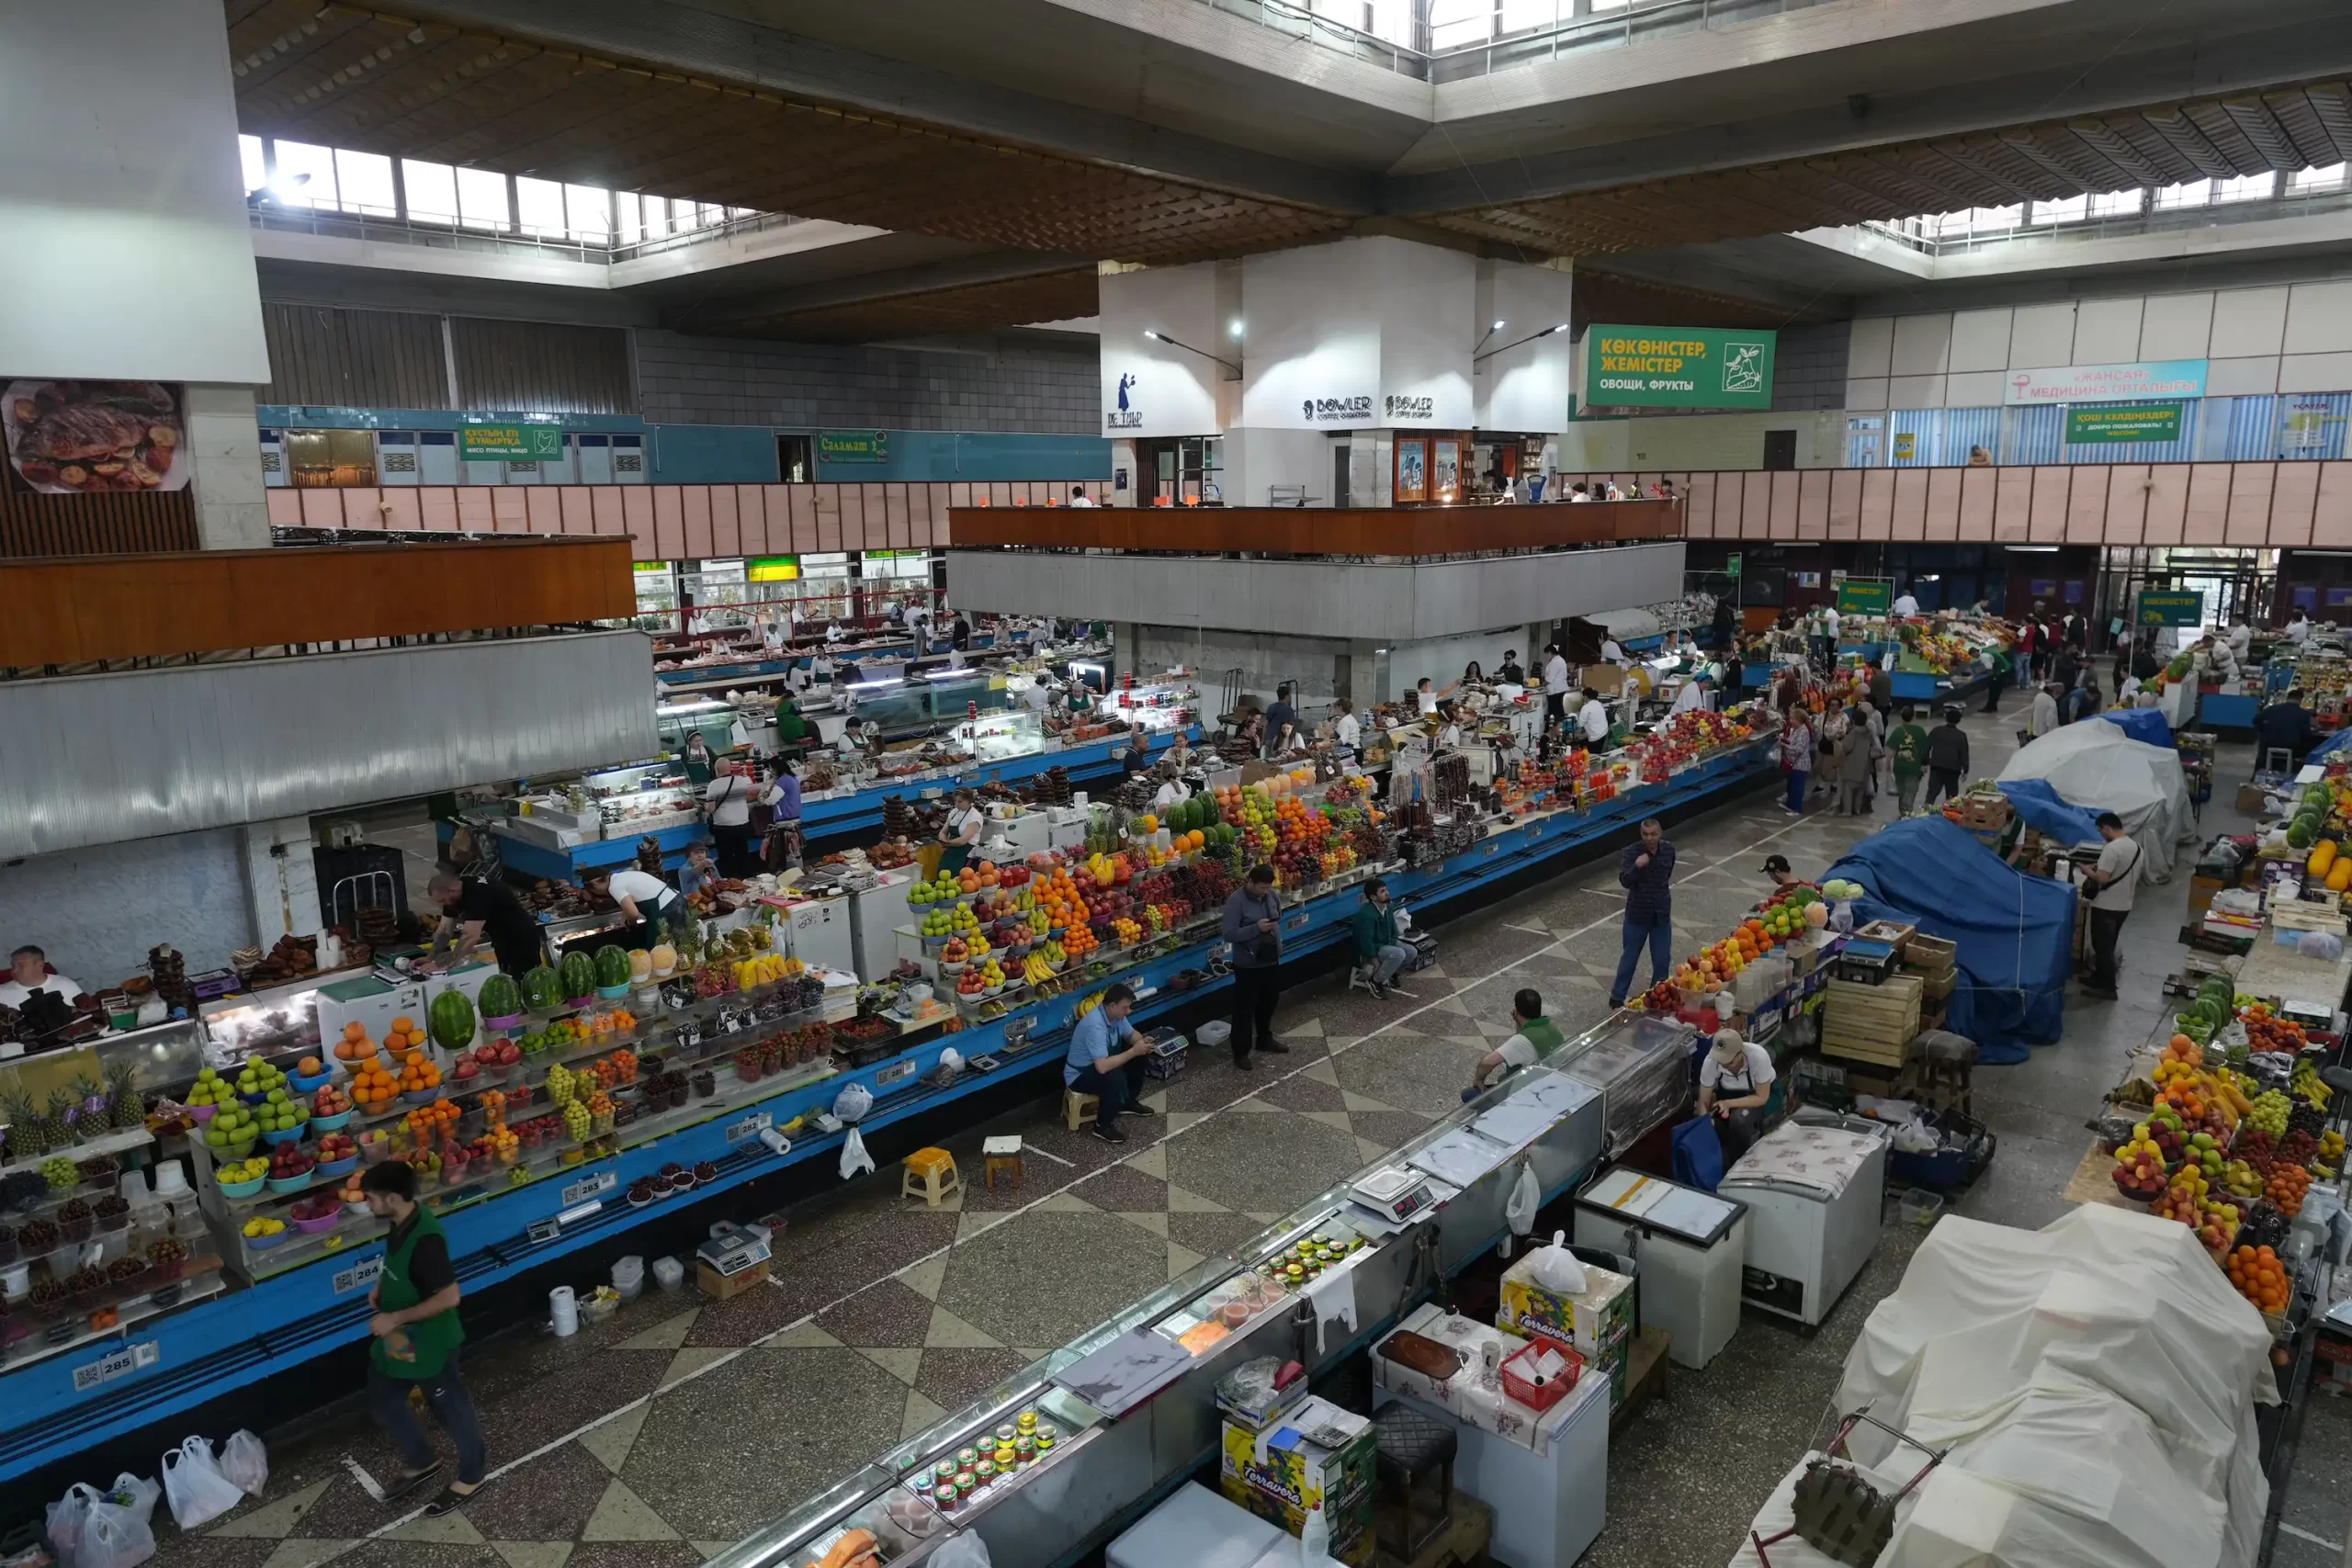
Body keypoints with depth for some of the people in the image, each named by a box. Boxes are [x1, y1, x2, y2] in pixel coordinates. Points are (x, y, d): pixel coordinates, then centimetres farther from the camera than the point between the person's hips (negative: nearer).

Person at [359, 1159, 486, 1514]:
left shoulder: (425, 1239, -33)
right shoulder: (402, 1222, -6)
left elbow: (450, 1296, -32)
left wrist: (395, 1318, -26)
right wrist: (381, 1285, 2)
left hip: (428, 1343, -9)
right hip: (397, 1338, 9)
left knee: (450, 1409, 11)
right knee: (382, 1403, 22)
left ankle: (471, 1476, 34)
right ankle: (422, 1464, 44)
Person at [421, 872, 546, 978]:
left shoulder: (478, 893, -32)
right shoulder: (454, 896, -5)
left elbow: (470, 937, -36)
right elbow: (444, 931, 1)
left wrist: (443, 965, -32)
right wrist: (430, 958, -10)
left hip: (522, 941, -9)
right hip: (503, 940, 9)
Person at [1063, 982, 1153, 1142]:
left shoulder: (1115, 1014, -9)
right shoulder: (1095, 1026, -36)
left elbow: (1131, 1034, 10)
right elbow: (1102, 1067, -43)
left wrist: (1142, 1041, -14)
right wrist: (1133, 1051, -36)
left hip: (1100, 1063, 9)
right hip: (1079, 1075, -9)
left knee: (1139, 1057, 5)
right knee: (1115, 1077, -34)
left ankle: (1128, 1102, 22)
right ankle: (1102, 1126, -13)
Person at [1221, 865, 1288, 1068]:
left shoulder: (1271, 895, -1)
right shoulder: (1236, 901, -21)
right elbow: (1229, 935, -23)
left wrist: (1276, 925, -2)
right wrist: (1256, 928, -31)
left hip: (1271, 960, 7)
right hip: (1248, 965, -7)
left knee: (1269, 1002, 22)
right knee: (1245, 1008, 4)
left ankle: (1264, 1039, 43)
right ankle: (1241, 1051, 17)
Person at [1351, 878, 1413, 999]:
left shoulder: (1387, 908, -2)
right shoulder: (1366, 914, -30)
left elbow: (1393, 933, 9)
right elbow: (1366, 941, -28)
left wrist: (1392, 946, -9)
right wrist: (1375, 962, -23)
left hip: (1386, 944, 9)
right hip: (1370, 949, -9)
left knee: (1411, 952, -5)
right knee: (1399, 954, -29)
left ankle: (1389, 973, 16)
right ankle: (1375, 981, -11)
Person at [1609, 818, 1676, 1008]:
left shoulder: (1669, 850, -5)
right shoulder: (1631, 852, -17)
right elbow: (1624, 881, -26)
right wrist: (1637, 866, -41)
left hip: (1661, 914, 3)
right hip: (1637, 913, -3)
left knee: (1663, 959, 8)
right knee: (1630, 957, 8)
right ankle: (1617, 997, 21)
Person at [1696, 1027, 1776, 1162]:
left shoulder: (1759, 1057, -37)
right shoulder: (1710, 1061, -29)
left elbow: (1761, 1098, -23)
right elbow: (1704, 1101, -17)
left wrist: (1729, 1104, -35)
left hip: (1755, 1095, -2)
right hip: (1726, 1094, 2)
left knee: (1738, 1120, -33)